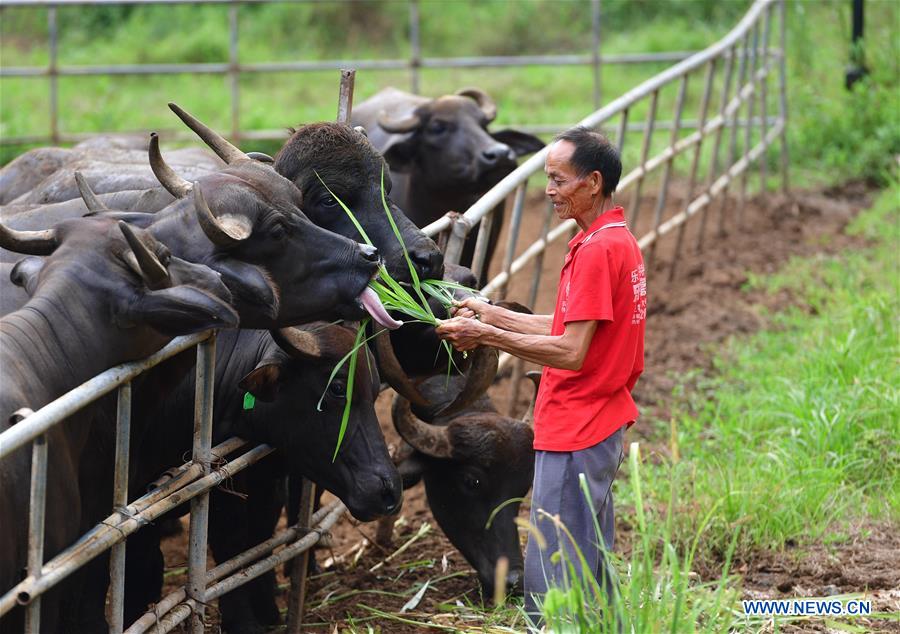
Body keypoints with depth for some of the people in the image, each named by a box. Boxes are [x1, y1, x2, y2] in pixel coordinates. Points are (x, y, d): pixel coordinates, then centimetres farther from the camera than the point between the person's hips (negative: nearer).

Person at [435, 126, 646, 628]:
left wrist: (487, 336, -17)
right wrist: (492, 314, 13)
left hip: (575, 434, -11)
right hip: (603, 426, 11)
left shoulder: (597, 251, -19)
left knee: (553, 586, -7)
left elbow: (571, 352, -22)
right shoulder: (620, 240, 13)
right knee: (590, 572, 17)